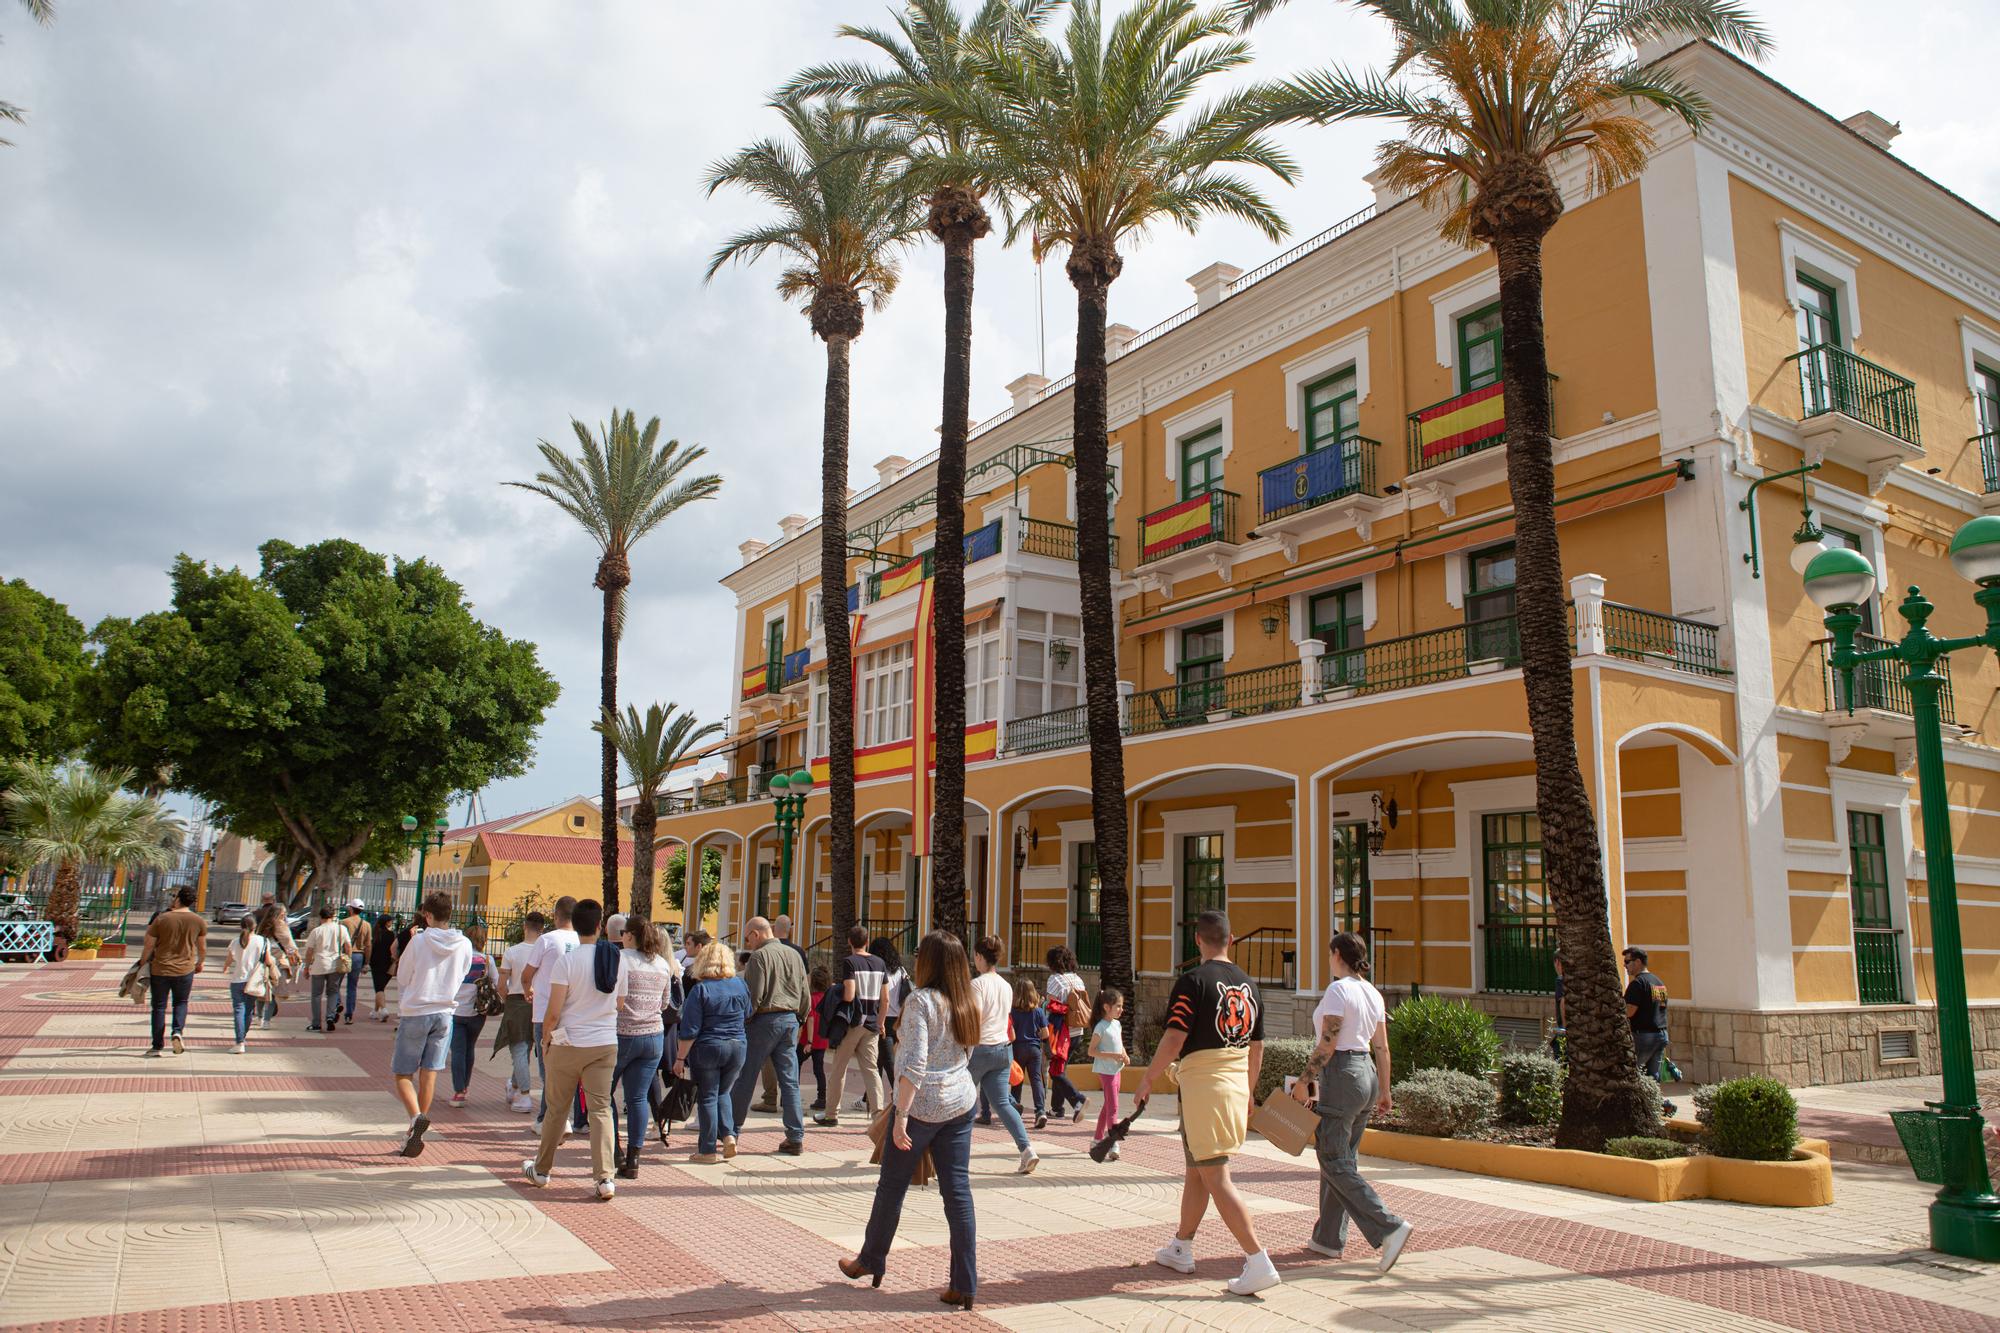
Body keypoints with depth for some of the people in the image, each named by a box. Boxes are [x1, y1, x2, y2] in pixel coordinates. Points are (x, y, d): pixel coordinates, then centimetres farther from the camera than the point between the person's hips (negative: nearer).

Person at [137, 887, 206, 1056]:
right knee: (181, 1003, 20)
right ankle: (178, 1031, -6)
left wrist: (142, 965, 11)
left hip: (160, 969, -1)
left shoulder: (161, 919, -8)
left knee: (159, 1007, 10)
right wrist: (201, 962, 28)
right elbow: (202, 947, 10)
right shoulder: (198, 921, -2)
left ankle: (158, 1047, 11)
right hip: (185, 970, 1)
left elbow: (148, 946, -4)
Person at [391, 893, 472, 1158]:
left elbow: (402, 979, -1)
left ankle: (416, 1116, -18)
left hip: (414, 1014, -3)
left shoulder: (418, 941, -12)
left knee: (402, 1074, 7)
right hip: (445, 1014, 3)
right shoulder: (464, 945, -3)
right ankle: (417, 1132, 14)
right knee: (429, 1074, 10)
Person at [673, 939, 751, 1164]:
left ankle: (708, 1150, 8)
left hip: (708, 1048, -4)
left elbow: (690, 1029, -13)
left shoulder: (700, 989, -12)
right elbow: (747, 1017, 14)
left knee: (707, 1098, 6)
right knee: (723, 1093, 20)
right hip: (737, 1047, 4)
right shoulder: (739, 985, 1)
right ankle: (728, 1135, 4)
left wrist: (680, 1058, -7)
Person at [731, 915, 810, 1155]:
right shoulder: (794, 955, 11)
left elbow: (753, 996, -14)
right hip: (791, 1020, 6)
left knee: (745, 1078, 6)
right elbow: (806, 993, 13)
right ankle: (795, 1137, 3)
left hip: (766, 1019, -6)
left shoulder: (760, 956, -10)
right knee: (790, 1081, 5)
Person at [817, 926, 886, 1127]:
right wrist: (880, 1022, 19)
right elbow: (884, 999, 9)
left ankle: (832, 1114, 18)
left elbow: (848, 996, -20)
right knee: (870, 1069, 7)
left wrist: (835, 991, 0)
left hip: (851, 1023, -4)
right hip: (871, 1024, 4)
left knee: (839, 1068, 9)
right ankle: (877, 1112, -6)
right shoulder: (879, 963, 7)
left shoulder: (849, 962, -10)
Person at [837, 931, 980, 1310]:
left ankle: (870, 1261, 32)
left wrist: (900, 1115, -22)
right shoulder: (966, 1003, 6)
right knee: (958, 1190, 6)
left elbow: (915, 1063, -22)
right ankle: (964, 1285, 6)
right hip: (961, 1103, 6)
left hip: (921, 1105, -6)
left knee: (892, 1185, 14)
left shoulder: (920, 1000, -16)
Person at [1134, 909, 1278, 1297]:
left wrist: (1147, 1078, -4)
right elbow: (1257, 1049, 14)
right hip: (1237, 1086, 8)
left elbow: (1173, 1041, -18)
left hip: (1202, 1086, -7)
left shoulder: (1193, 981, -13)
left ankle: (1259, 1263, -9)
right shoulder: (1248, 983, 8)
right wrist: (1246, 1093, 25)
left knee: (1216, 1178, -3)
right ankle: (1180, 1249, 32)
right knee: (1196, 1169, 20)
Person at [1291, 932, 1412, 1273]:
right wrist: (1384, 1091, 20)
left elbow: (1327, 1044, -17)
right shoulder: (1373, 993, 10)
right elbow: (1382, 1048, 13)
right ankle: (1328, 1238, 19)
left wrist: (1303, 1081, -10)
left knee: (1335, 1163, -5)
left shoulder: (1338, 990, -14)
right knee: (1342, 1159, 14)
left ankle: (1389, 1228, -15)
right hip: (1367, 1074, 9)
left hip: (1341, 1075, -9)